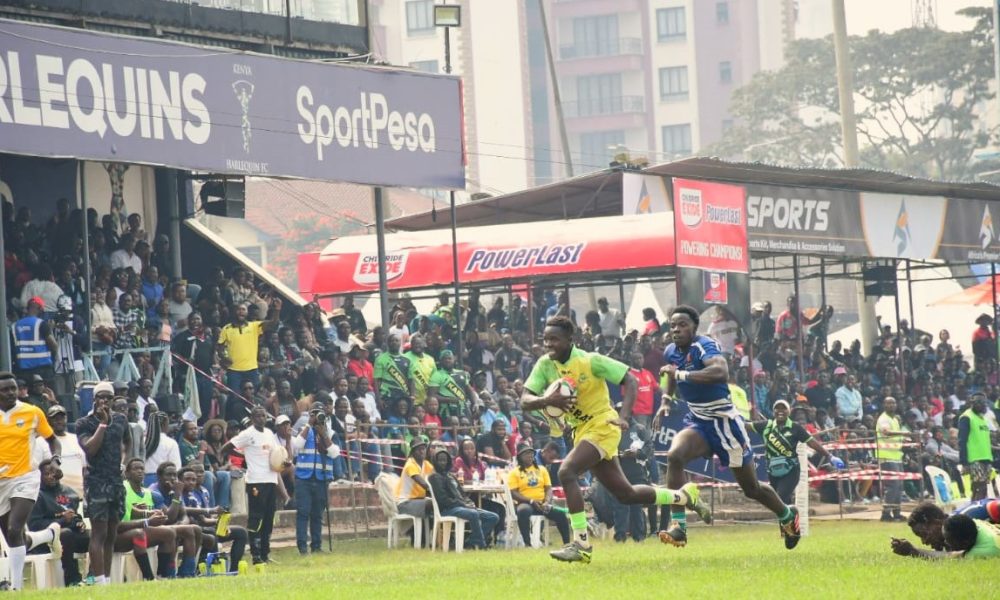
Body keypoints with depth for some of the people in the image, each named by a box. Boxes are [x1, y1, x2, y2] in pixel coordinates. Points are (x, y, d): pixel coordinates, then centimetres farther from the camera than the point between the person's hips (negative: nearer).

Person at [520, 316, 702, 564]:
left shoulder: (591, 361, -16)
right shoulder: (545, 365, -2)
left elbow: (630, 381, -13)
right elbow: (525, 401, -8)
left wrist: (623, 417, -26)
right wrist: (547, 401, -30)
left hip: (602, 426, -7)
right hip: (581, 431, 7)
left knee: (566, 472, -27)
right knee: (625, 494, 13)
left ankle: (581, 544, -23)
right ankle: (684, 496, 35)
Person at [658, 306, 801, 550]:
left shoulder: (704, 346, -22)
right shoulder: (671, 352, 1)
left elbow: (721, 371, -45)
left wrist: (681, 374, -45)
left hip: (724, 421, -6)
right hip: (697, 422, 6)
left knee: (751, 488, 8)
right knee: (674, 456, -26)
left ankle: (788, 515, 38)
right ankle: (678, 527, -26)